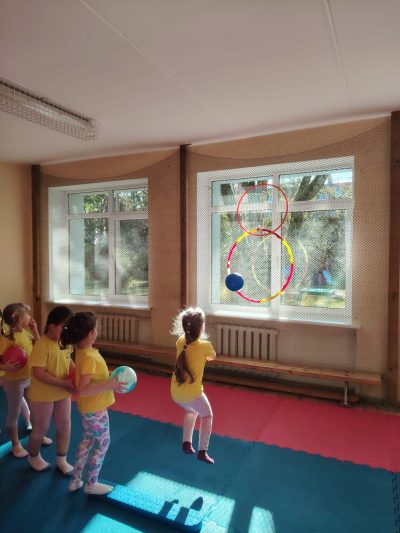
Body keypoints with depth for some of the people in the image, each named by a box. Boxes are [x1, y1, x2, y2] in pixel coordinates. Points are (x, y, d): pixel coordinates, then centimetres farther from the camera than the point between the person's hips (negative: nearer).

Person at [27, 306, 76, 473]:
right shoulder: (42, 345, -28)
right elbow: (39, 374, -29)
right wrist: (63, 383, -28)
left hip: (63, 393, 6)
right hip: (42, 395, -6)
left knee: (64, 426, 15)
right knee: (41, 428, 15)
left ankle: (61, 460, 35)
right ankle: (33, 456, 44)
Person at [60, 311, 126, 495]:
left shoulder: (83, 351, 0)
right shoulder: (88, 357, -30)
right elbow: (82, 389, -35)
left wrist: (108, 376, 5)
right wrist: (109, 385, -32)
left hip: (91, 406, 9)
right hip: (94, 408, -9)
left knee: (88, 441, 24)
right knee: (102, 443, 10)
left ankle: (75, 480, 38)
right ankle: (91, 484, 27)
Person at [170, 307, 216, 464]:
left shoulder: (180, 341, -2)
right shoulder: (205, 345, -14)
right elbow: (212, 357, 10)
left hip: (175, 393, 5)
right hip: (192, 394, -5)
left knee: (191, 411, 35)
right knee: (207, 416, 23)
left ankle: (186, 443, 33)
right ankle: (202, 452, 16)